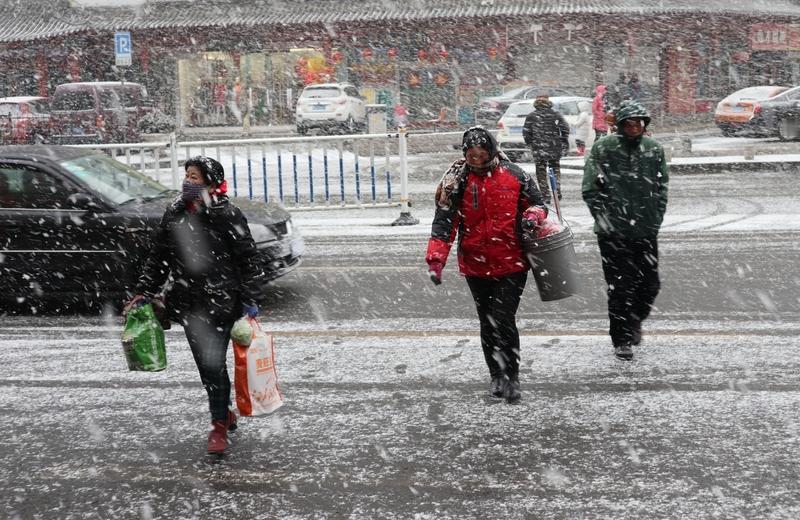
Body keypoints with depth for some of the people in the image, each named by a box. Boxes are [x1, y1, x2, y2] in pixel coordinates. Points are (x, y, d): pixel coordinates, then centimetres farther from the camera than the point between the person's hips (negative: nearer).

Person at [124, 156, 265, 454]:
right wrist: (144, 292, 9)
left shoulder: (227, 216, -10)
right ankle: (225, 413, 30)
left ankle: (219, 427, 6)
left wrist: (250, 299, -12)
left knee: (214, 362, -7)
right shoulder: (174, 214, 6)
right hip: (188, 303, 5)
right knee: (204, 363, 10)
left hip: (221, 303, -5)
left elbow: (247, 259, -8)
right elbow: (158, 256, 13)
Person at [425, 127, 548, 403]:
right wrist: (436, 257, -15)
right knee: (487, 322, 11)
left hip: (512, 264, -2)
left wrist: (533, 216, -14)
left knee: (504, 320, -8)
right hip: (475, 265, 2)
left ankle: (511, 377, 5)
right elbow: (444, 219, -4)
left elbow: (537, 203, 11)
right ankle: (496, 375, 25)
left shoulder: (514, 175, -1)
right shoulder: (457, 179, -1)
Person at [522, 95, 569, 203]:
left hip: (538, 150, -1)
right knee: (555, 169, 18)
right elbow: (565, 127, -2)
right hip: (554, 148, 1)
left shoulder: (531, 116, 0)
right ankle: (557, 191, 5)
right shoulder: (555, 114, 2)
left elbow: (526, 132, -3)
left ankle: (545, 196, 2)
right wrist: (564, 142, 8)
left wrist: (530, 143, 13)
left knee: (541, 172, 5)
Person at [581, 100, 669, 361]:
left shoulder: (654, 149, 3)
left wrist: (655, 220, 2)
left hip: (646, 232, 4)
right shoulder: (603, 149, -8)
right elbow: (589, 190, -6)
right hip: (613, 233, -3)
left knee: (650, 285, 8)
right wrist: (605, 220, -10)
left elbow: (661, 188, 11)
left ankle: (634, 322, 36)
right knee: (619, 288, 2)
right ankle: (621, 340, 15)